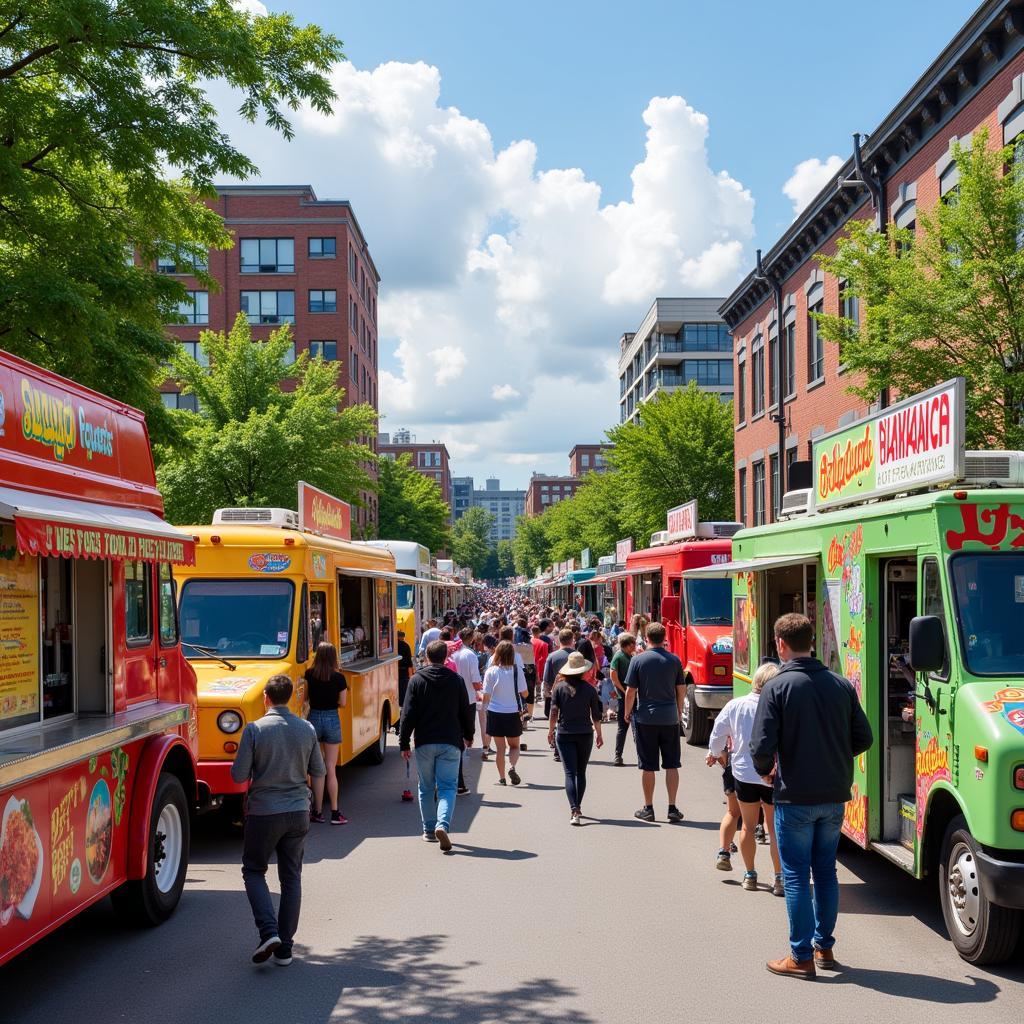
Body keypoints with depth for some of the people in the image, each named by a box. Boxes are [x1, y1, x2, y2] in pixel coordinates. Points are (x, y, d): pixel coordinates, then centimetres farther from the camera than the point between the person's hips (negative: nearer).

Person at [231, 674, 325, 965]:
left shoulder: (255, 729, -12)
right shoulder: (307, 729, -2)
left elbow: (239, 775, -11)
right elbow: (318, 772, 5)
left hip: (264, 812, -3)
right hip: (298, 812, 3)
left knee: (254, 871, 14)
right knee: (291, 877, 12)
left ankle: (268, 932, -4)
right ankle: (285, 948, 14)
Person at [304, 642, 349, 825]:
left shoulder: (309, 674, -4)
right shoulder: (339, 678, -8)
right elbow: (342, 703, -1)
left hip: (313, 718, 1)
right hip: (332, 719, -1)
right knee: (331, 769, 4)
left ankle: (317, 812, 10)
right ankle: (335, 813, 4)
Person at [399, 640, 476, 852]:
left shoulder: (416, 680, -1)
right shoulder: (456, 680, 2)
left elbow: (408, 714, -4)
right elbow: (466, 711, 8)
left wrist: (404, 743, 1)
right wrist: (469, 735, 24)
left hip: (424, 743, 0)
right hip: (450, 742, 0)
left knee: (426, 788, 14)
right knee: (447, 786, 0)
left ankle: (429, 830, 19)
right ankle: (443, 825, -22)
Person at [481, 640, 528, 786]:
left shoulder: (491, 671, -9)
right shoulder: (516, 670, -9)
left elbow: (486, 696, -7)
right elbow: (524, 693, -3)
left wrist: (484, 708, 12)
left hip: (495, 713, 0)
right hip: (513, 713, 0)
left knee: (500, 747, 11)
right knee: (514, 746, 15)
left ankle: (501, 778, 10)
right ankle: (512, 767, -11)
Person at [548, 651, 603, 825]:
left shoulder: (559, 687, -5)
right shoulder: (589, 689, -4)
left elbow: (554, 712, -6)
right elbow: (596, 715, 0)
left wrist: (550, 731, 6)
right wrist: (599, 734, 12)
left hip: (564, 734, -1)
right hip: (585, 734, 1)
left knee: (570, 773, -3)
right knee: (581, 772, 15)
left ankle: (574, 810, -17)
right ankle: (578, 807, 22)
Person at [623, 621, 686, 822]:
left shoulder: (638, 660, -6)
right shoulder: (674, 660, 1)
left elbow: (630, 691, -6)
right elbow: (681, 689, 7)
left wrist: (628, 712, 8)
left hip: (645, 717, -2)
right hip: (670, 718, 2)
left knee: (648, 766, 5)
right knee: (672, 764, 8)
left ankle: (648, 808, 12)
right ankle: (672, 808, 7)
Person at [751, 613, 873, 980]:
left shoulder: (777, 687, -13)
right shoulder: (841, 685, 1)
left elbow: (762, 747, -17)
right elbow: (863, 739, 5)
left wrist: (766, 771, 3)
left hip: (795, 798, -5)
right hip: (834, 797, 5)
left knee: (796, 876, 4)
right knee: (826, 871, 17)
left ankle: (801, 956, 8)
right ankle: (824, 947, 26)